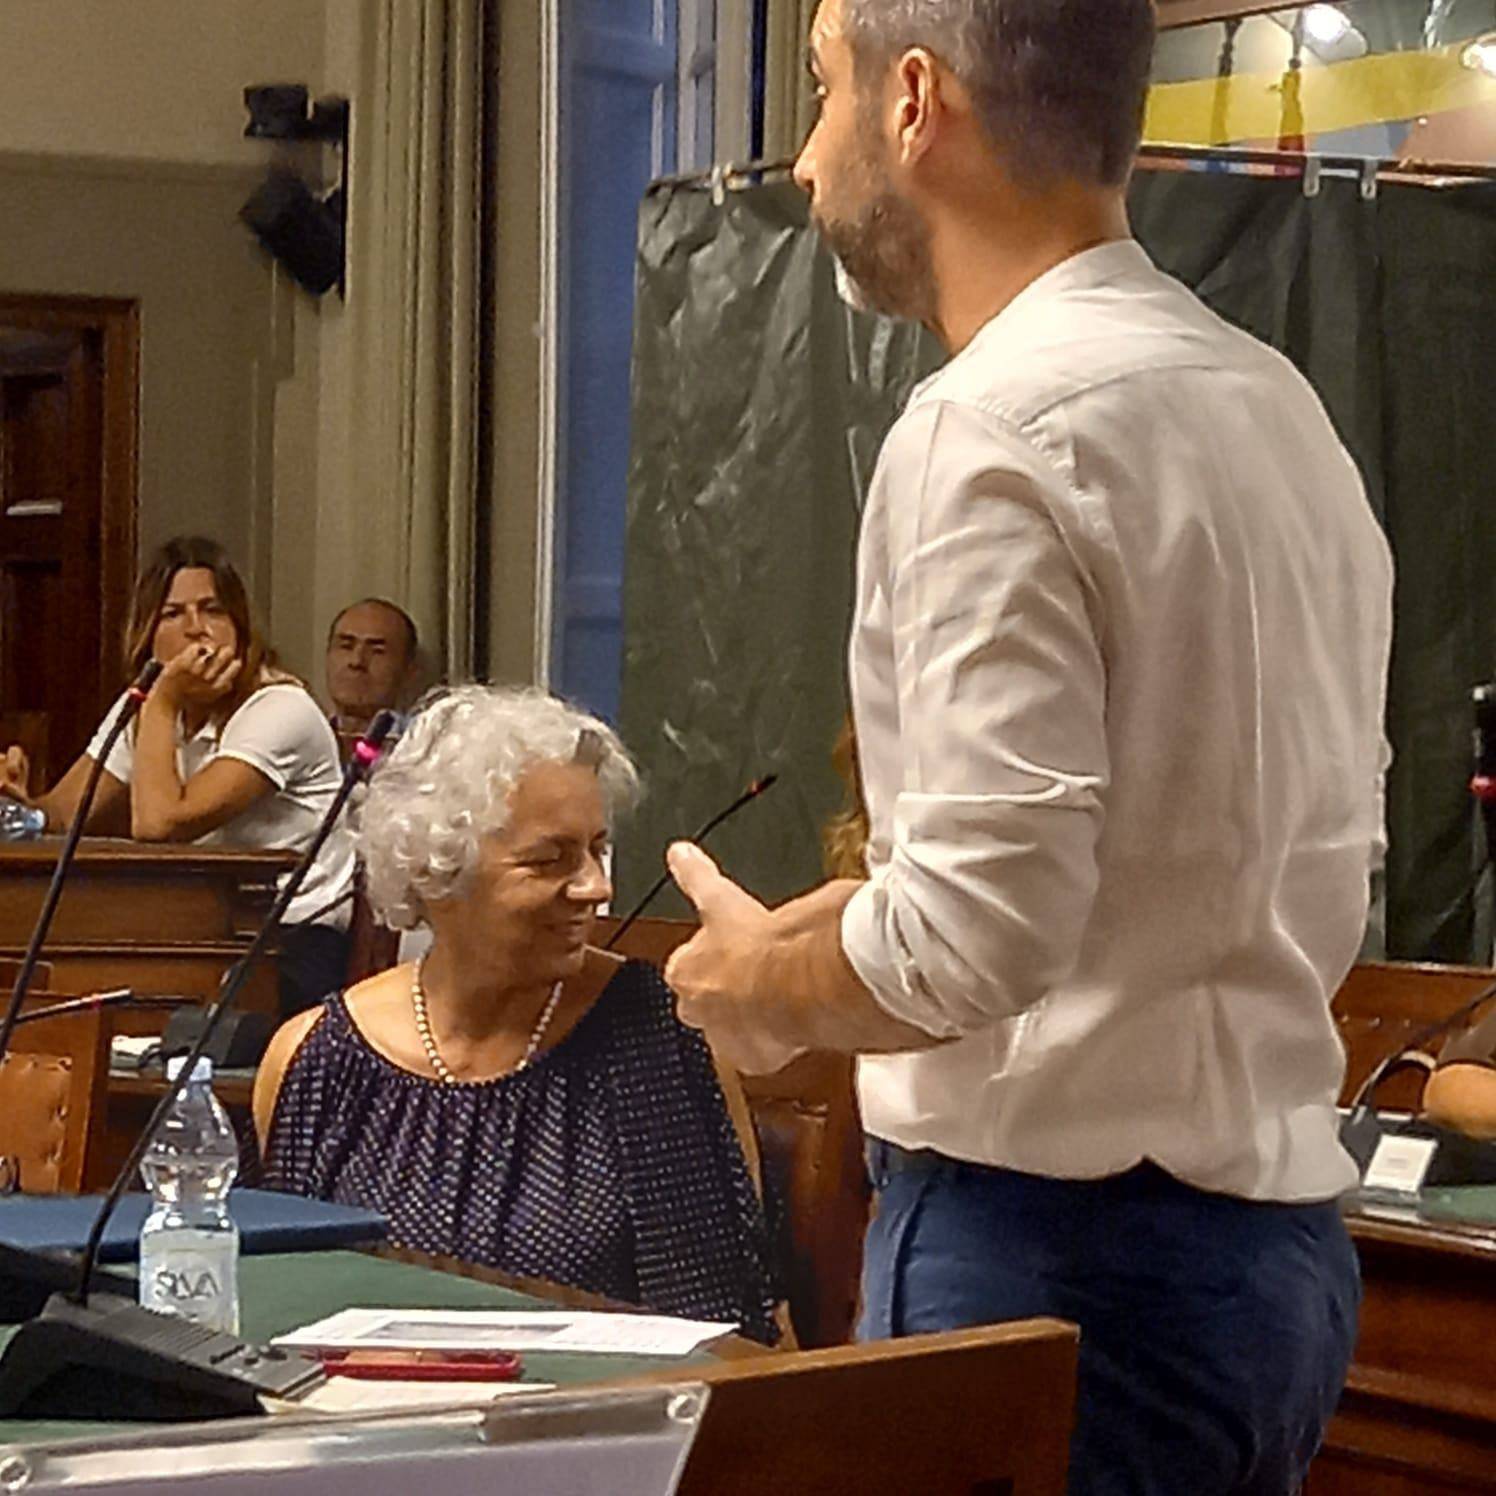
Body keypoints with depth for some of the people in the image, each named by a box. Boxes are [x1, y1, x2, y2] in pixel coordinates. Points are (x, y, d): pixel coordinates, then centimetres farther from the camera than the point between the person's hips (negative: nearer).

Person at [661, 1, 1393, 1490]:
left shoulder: (992, 432, -16)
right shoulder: (1281, 404, 11)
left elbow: (976, 937, -23)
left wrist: (755, 980, -2)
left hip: (1053, 1249, -9)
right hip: (1281, 1236, 9)